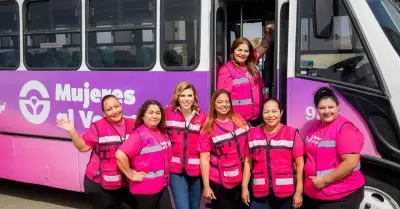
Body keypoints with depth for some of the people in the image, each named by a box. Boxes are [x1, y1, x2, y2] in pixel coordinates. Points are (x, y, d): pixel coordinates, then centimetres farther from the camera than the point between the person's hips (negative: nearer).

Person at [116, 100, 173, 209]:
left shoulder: (163, 133, 5)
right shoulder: (139, 134, -17)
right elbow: (120, 155, -28)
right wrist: (131, 175, -20)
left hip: (162, 185, 7)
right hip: (145, 188, -7)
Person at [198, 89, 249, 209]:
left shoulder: (240, 121, 1)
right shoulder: (208, 129, -8)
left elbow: (249, 145, 11)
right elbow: (204, 159, -9)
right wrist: (206, 186, -12)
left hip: (242, 179, 3)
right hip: (219, 182, -3)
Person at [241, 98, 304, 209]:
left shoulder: (292, 133, -3)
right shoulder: (253, 134, 6)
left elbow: (299, 164, -3)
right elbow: (248, 162, 10)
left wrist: (299, 192, -6)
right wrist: (244, 187, 6)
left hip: (286, 192, -2)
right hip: (260, 193, 2)